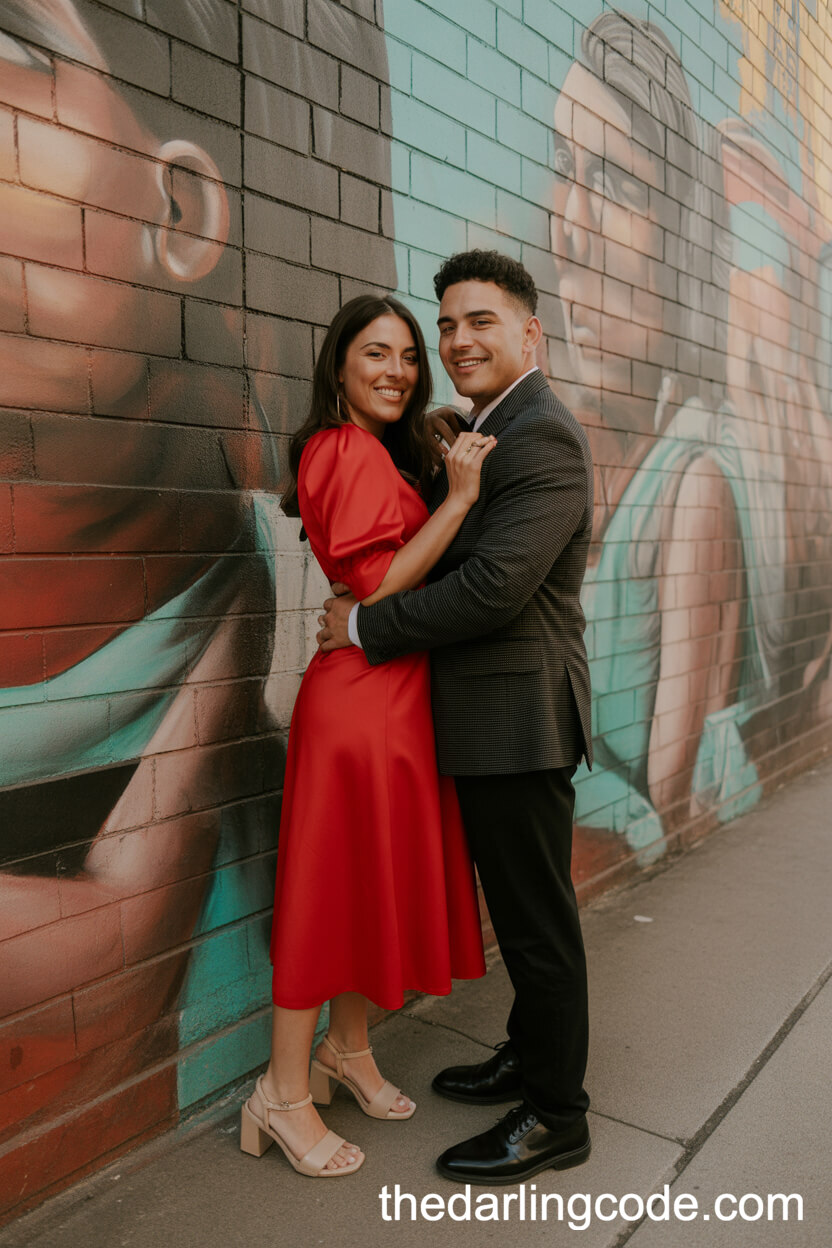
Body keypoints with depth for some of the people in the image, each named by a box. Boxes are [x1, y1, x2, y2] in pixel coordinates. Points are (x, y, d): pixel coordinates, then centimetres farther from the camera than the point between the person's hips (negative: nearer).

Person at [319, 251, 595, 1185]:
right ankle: (529, 1055, 40)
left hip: (518, 718, -10)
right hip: (494, 718, 10)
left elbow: (493, 588, -24)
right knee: (522, 907, 21)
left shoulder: (541, 437, -17)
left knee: (537, 916, 4)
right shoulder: (487, 432, 16)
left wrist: (364, 627, -16)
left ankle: (555, 1116, 22)